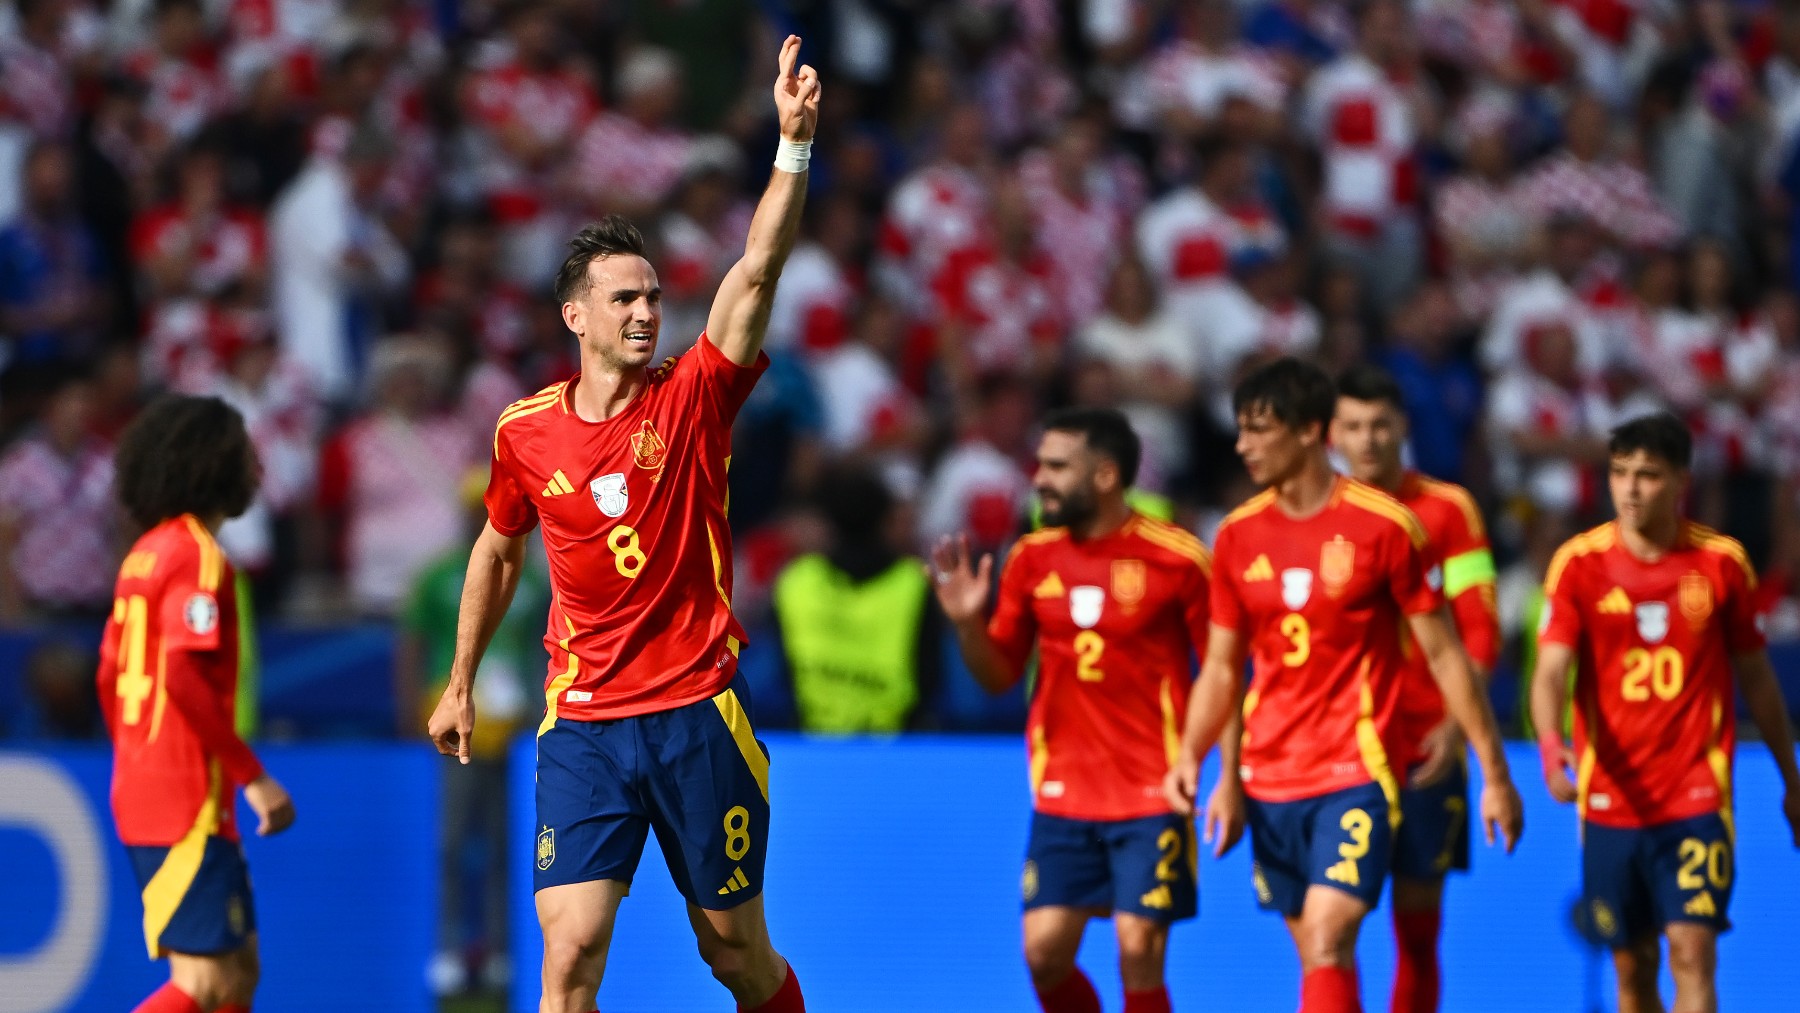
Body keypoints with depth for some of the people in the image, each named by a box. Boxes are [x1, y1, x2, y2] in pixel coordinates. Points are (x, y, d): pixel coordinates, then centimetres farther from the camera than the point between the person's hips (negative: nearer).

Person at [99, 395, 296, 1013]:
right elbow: (185, 677, -22)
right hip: (187, 803, -10)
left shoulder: (147, 552, 15)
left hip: (142, 794, 10)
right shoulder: (198, 555, -13)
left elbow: (110, 678, 19)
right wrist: (253, 776, -19)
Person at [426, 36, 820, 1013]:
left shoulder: (693, 399, -4)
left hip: (700, 712, 0)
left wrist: (794, 141, -26)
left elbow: (757, 270, -16)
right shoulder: (526, 432, 2)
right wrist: (460, 683, 22)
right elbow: (498, 550, 19)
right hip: (582, 723, 1)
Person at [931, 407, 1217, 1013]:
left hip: (1153, 796, -4)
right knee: (1044, 952, -2)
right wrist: (967, 622, -7)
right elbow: (1000, 676, 12)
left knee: (1138, 952, -8)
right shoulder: (1032, 559, 6)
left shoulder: (1177, 559, -7)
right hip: (1062, 796, 4)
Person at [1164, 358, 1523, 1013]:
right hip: (1271, 780, 5)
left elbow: (1444, 655, -3)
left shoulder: (1384, 526, -7)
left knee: (1327, 940, -19)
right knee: (1314, 955, 9)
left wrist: (1494, 772, -3)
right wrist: (1191, 754, -4)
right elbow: (1222, 668, 13)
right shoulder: (1238, 536, 7)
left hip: (1358, 772, -5)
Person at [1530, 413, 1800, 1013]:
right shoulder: (1579, 563, -2)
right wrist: (1549, 742, -32)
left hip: (1697, 798, -1)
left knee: (1692, 952, -15)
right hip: (1610, 800, 1)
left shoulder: (1723, 564, 1)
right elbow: (1550, 671, -12)